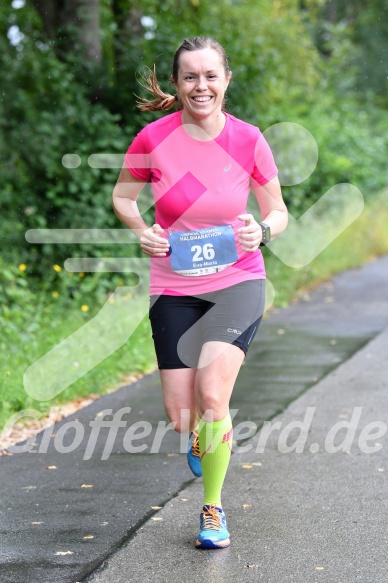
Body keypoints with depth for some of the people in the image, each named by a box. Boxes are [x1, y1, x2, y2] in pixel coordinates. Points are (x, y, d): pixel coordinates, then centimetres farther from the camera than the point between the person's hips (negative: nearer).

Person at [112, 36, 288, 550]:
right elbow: (122, 196, 9)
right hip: (174, 288, 1)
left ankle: (212, 508, 2)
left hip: (237, 281, -1)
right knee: (180, 417, -3)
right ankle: (201, 434, 39)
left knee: (211, 394, -21)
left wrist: (262, 231, -18)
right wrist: (142, 231, -11)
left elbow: (278, 211, 5)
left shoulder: (247, 140, -7)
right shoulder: (154, 139, -8)